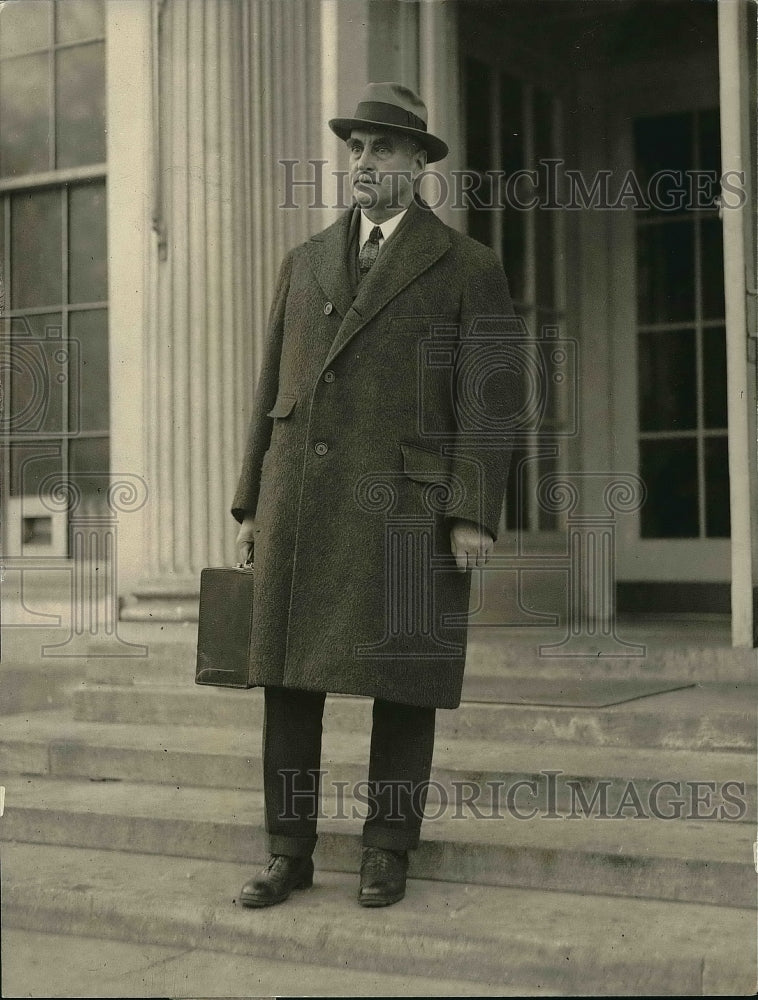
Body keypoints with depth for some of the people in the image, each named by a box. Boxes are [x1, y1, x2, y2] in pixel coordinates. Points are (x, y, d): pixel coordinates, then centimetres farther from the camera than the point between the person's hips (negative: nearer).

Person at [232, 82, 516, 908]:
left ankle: (386, 853, 15)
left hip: (406, 502, -4)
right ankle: (290, 851, 13)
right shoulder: (306, 263, 15)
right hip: (301, 503, 4)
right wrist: (252, 504, 10)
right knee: (289, 675, 3)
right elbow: (272, 391, 14)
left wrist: (474, 517, -12)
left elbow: (484, 400, -4)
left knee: (402, 681, 1)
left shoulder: (467, 267, 2)